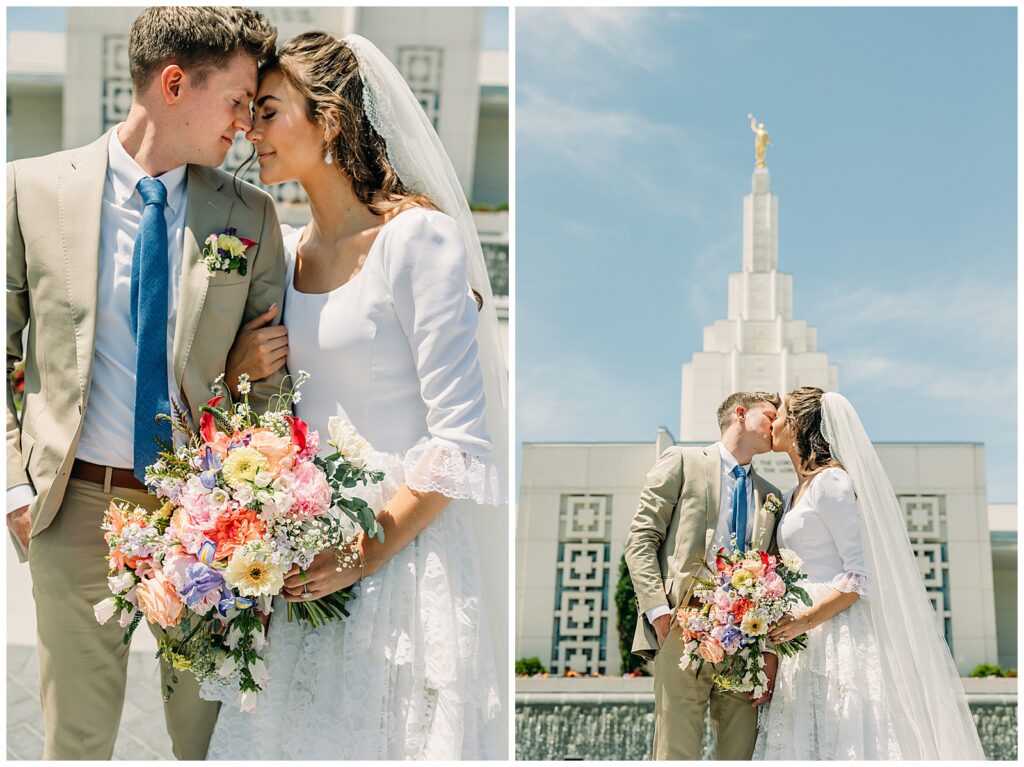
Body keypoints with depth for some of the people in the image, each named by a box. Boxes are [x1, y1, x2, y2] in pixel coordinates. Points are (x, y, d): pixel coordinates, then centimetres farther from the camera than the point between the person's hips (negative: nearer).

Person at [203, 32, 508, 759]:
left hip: (397, 552, -6)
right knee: (290, 734, 12)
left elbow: (461, 439, -16)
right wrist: (237, 372, -1)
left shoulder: (418, 239, -12)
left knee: (385, 732, 3)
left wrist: (368, 554, -19)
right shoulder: (286, 249, 10)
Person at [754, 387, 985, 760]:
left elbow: (861, 574, -14)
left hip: (839, 639, -8)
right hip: (806, 645, 8)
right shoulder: (796, 493, 19)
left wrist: (805, 620, -21)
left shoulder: (831, 481, -9)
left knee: (841, 743, -9)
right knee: (801, 744, 5)